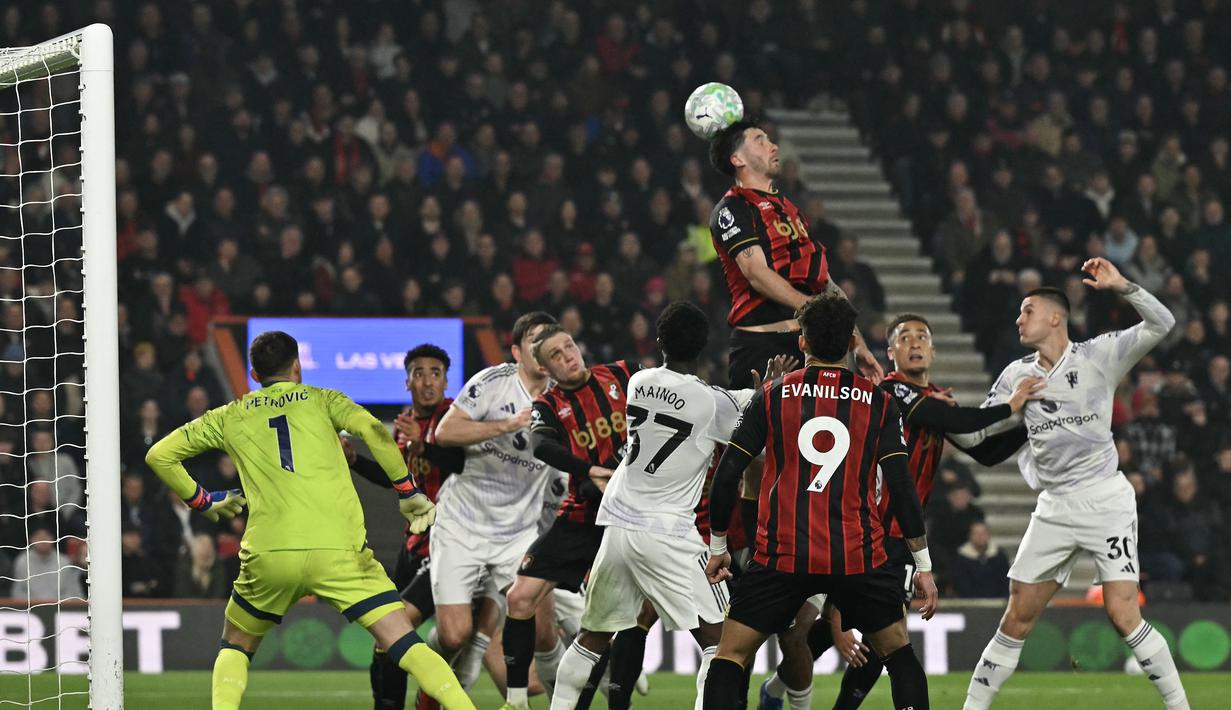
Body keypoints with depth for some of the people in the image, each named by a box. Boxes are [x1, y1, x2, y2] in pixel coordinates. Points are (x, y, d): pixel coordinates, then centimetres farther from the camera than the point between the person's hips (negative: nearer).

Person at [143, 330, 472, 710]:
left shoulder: (231, 417, 20)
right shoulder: (323, 400, 16)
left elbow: (159, 455, 21)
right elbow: (372, 430, -3)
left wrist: (203, 501, 31)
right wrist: (409, 492, 6)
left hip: (268, 554, 1)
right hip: (340, 550, -1)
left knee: (235, 647, 23)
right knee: (406, 645, -2)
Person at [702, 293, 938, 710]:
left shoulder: (771, 397, 3)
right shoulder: (878, 402, 4)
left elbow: (727, 476, 1)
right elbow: (901, 487, 0)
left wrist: (718, 547, 13)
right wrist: (923, 565, 6)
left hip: (782, 556, -1)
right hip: (859, 558, 1)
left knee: (731, 655, 8)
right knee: (898, 653, 18)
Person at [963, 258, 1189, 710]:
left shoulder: (1098, 356, -3)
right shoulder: (1016, 375, 10)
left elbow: (1162, 324, -12)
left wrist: (1122, 287, -23)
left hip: (1105, 500, -4)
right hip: (1053, 508, 4)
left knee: (1122, 613, -14)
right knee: (1018, 618, 4)